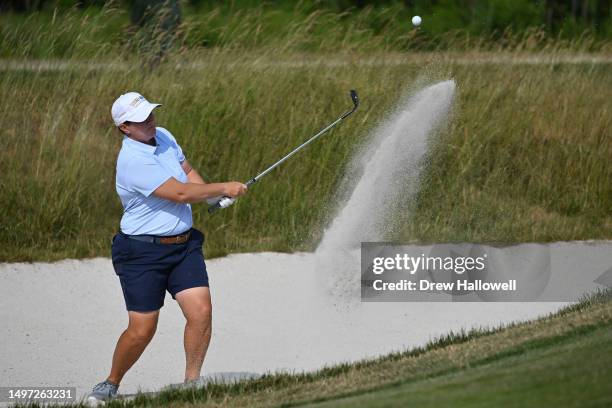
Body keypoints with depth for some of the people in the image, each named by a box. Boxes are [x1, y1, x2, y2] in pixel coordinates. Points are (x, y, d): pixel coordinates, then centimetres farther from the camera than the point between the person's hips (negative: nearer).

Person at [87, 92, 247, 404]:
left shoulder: (164, 138, 6)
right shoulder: (133, 161, -21)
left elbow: (188, 174, 18)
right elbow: (180, 193, -24)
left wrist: (212, 195, -2)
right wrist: (223, 189, -14)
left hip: (184, 245, 7)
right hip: (143, 252, -7)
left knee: (201, 311, -11)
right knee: (142, 330, -4)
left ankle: (191, 382, 1)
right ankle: (110, 385, 19)